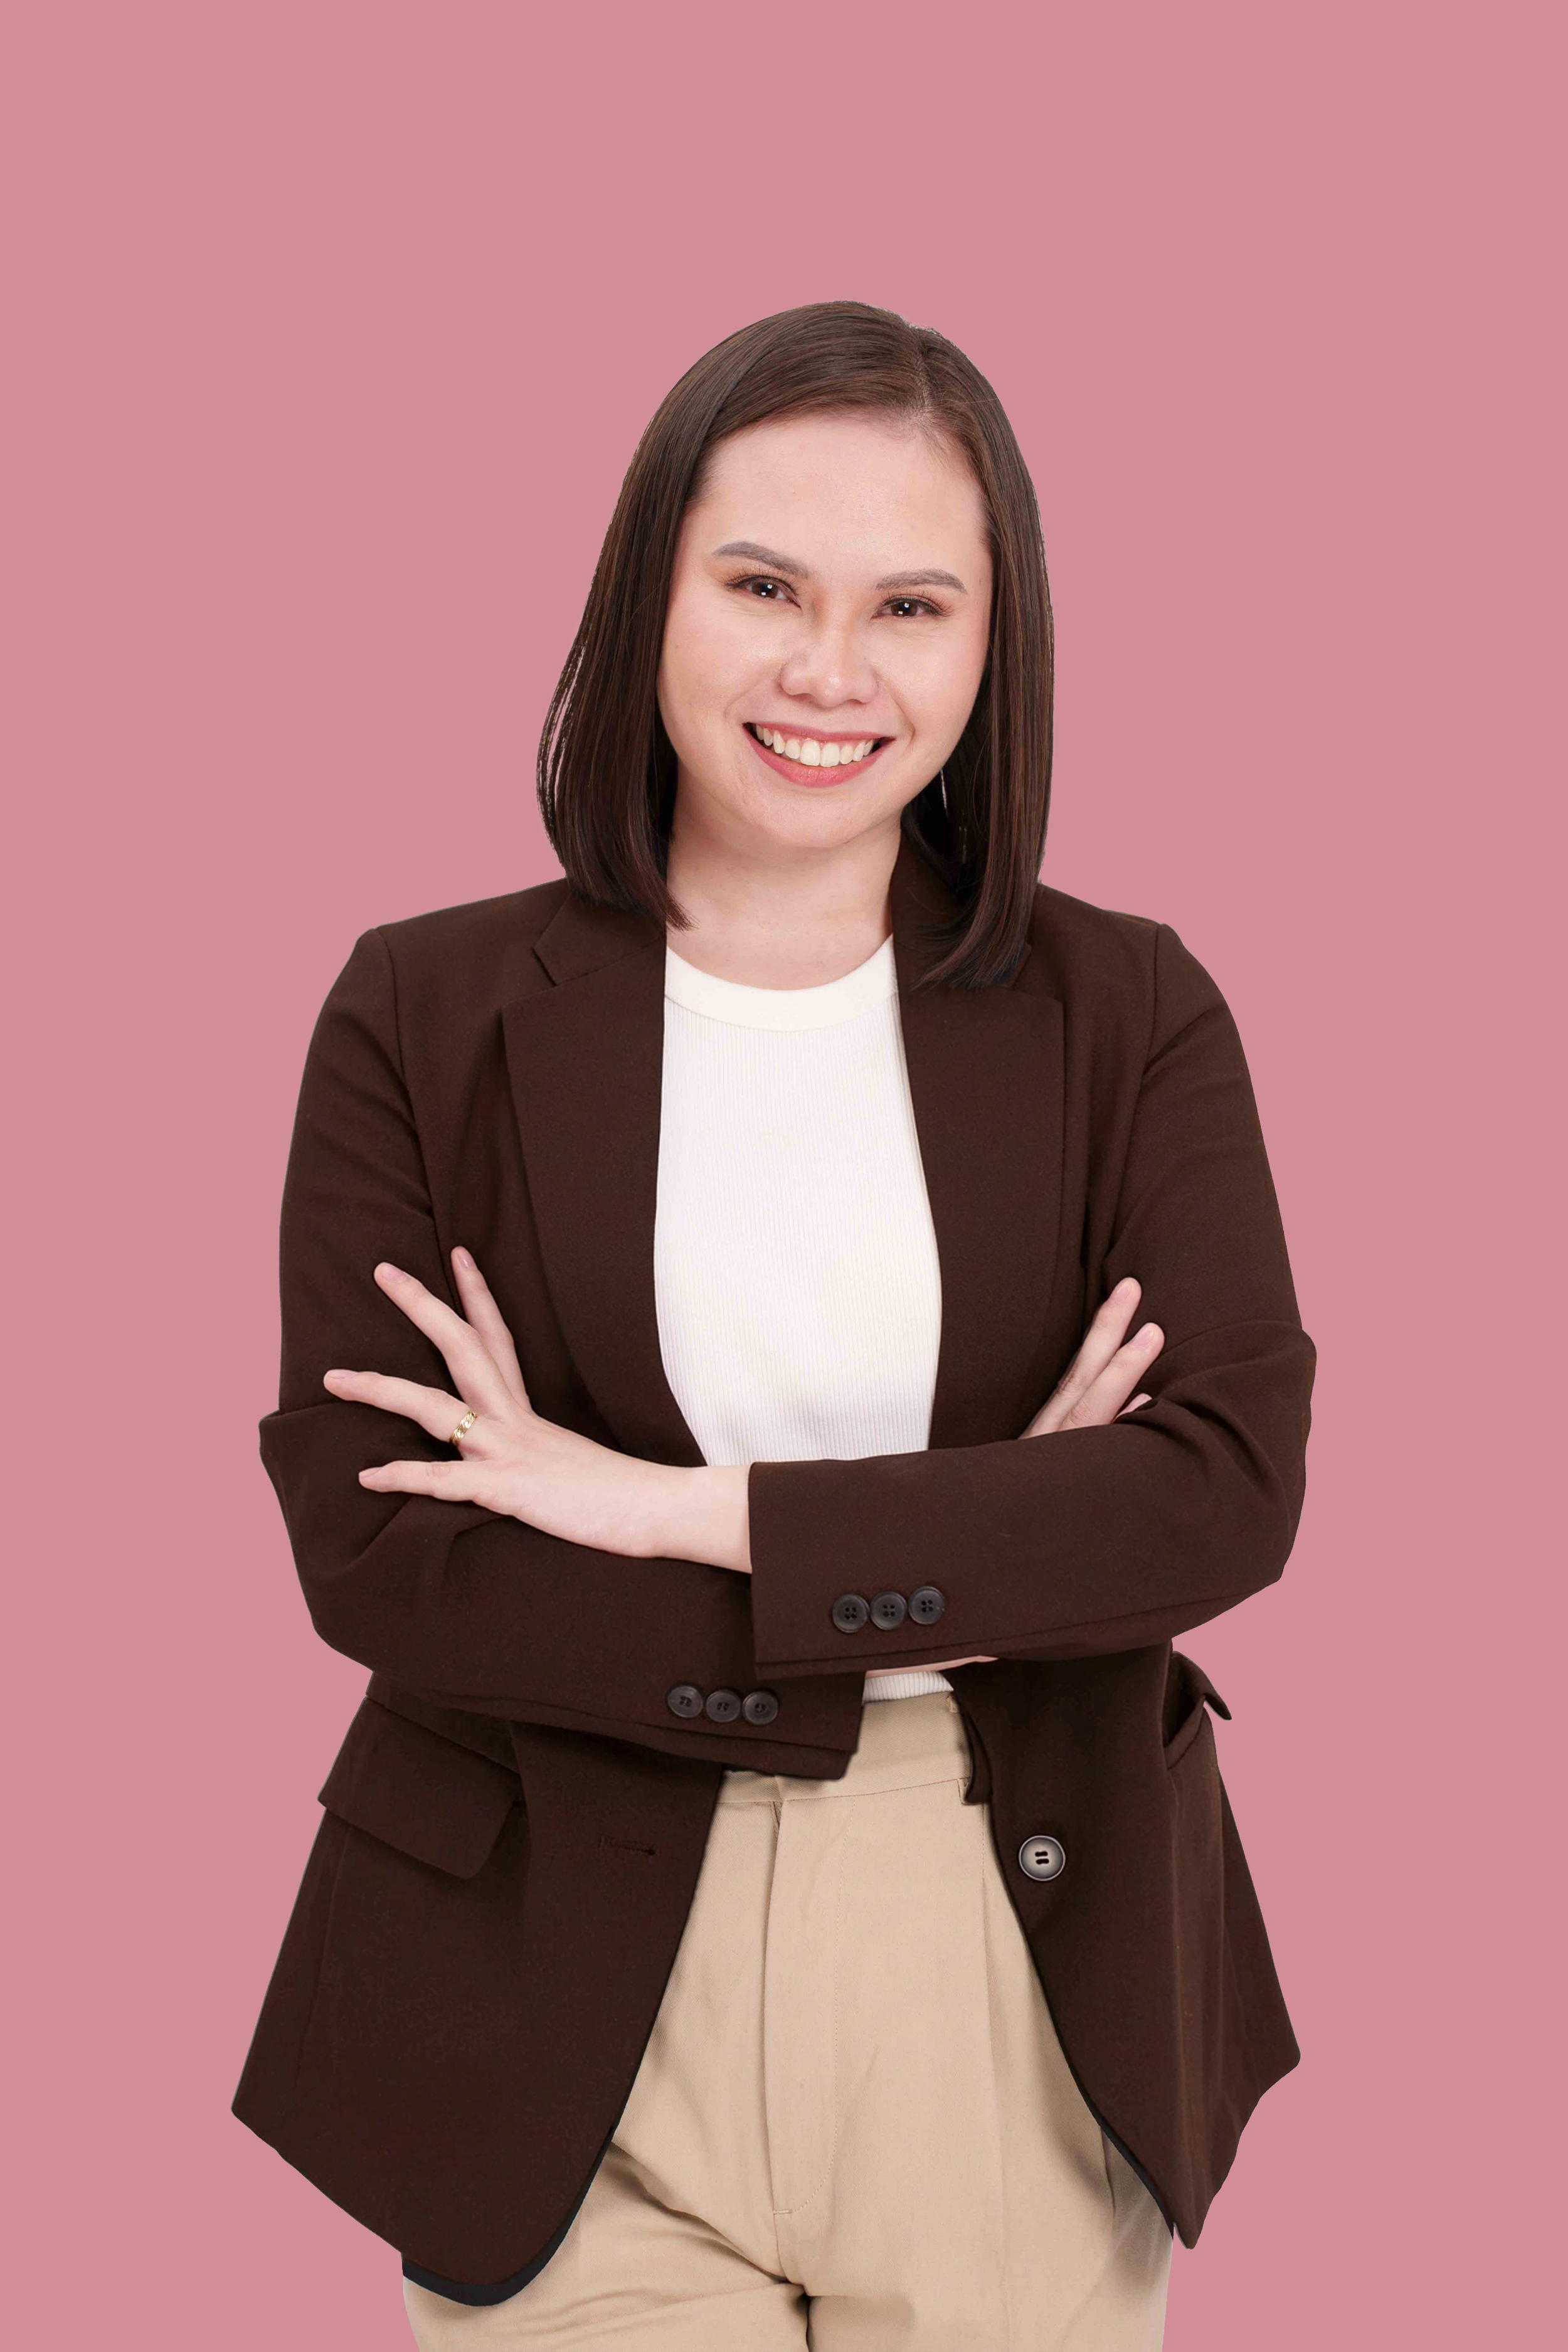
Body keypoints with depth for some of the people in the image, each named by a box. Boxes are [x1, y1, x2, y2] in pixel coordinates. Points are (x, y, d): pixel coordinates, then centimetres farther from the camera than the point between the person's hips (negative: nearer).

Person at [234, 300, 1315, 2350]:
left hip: (1023, 2003, 1)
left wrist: (679, 1511, -17)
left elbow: (1234, 1486, -11)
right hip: (575, 2018, -1)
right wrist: (973, 1570, -13)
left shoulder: (1132, 1016, 1)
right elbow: (369, 1555, -10)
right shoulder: (424, 1018, -2)